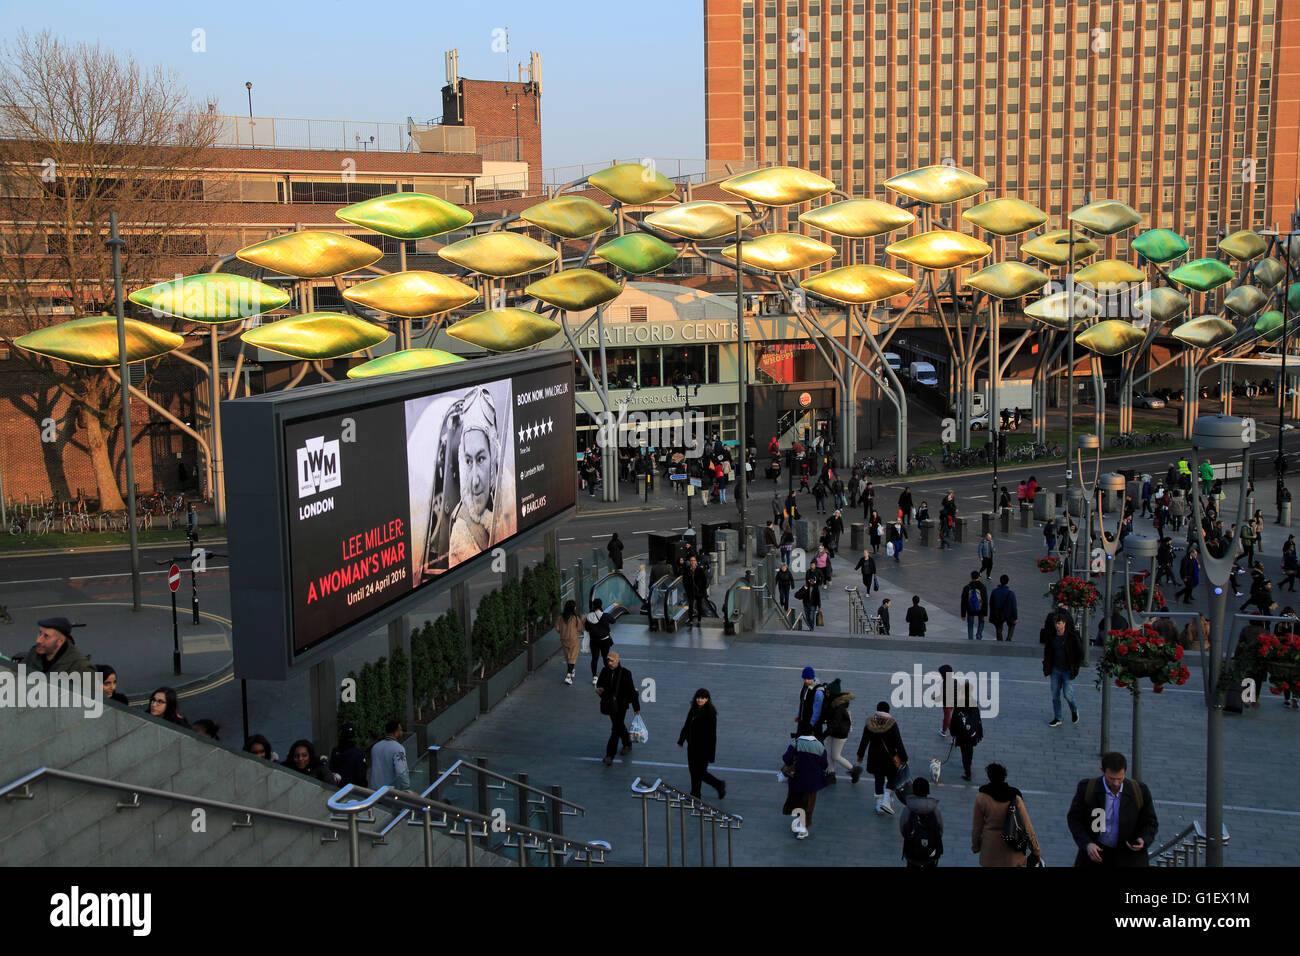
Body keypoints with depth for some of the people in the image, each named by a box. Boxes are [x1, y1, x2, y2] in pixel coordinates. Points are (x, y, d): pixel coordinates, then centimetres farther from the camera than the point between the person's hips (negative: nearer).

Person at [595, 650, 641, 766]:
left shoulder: (625, 673, -18)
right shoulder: (605, 670, -5)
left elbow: (631, 690, -13)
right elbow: (600, 682, 12)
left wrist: (636, 708, -10)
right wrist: (599, 689, -14)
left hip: (621, 705, -5)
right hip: (610, 703, 5)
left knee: (616, 729, -7)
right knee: (619, 725, 22)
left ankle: (610, 755, -3)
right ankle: (627, 744, 46)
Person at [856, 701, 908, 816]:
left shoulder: (869, 722, -5)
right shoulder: (892, 723, -13)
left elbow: (864, 740, 3)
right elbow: (898, 742, -11)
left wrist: (860, 755, 15)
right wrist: (903, 758, -3)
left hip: (874, 756, 3)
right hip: (888, 757, -3)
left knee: (878, 780, 16)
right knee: (892, 778, 14)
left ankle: (879, 805, 15)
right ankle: (886, 801, -1)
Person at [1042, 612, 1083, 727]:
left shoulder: (1072, 637, -9)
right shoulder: (1051, 636, 4)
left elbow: (1080, 653, -4)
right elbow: (1047, 652, 16)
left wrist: (1075, 667, -10)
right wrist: (1046, 666, 7)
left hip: (1067, 670, -5)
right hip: (1055, 669, 5)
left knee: (1067, 694, -7)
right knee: (1055, 695, 5)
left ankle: (1074, 710, 24)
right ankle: (1057, 719, 16)